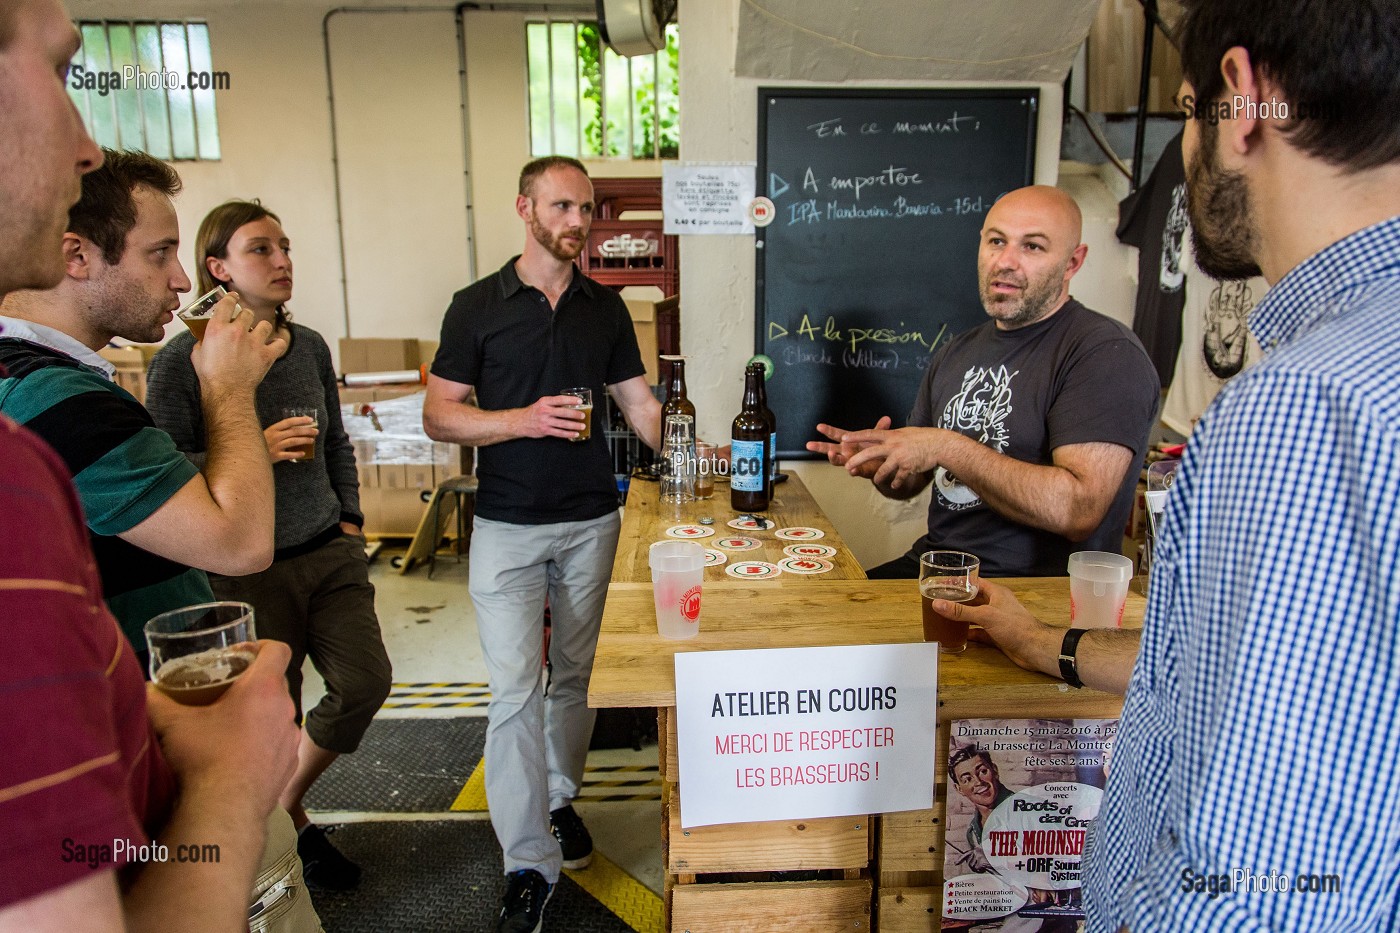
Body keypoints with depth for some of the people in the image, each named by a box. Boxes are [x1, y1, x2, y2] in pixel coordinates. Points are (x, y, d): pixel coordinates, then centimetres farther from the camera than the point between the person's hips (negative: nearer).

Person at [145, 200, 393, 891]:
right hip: (246, 569, -5)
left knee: (365, 682, 2)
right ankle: (291, 831, 36)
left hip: (329, 553, 5)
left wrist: (350, 518, 9)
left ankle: (283, 803, 30)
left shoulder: (310, 345, 6)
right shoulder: (183, 359, -11)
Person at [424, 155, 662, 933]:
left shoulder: (605, 308, 8)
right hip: (508, 525, -3)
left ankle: (559, 800, 36)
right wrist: (522, 419, -18)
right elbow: (438, 415, -3)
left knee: (574, 676, 14)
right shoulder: (478, 307, -2)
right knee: (515, 689, -5)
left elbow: (640, 405, 8)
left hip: (591, 520, 3)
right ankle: (529, 867, 5)